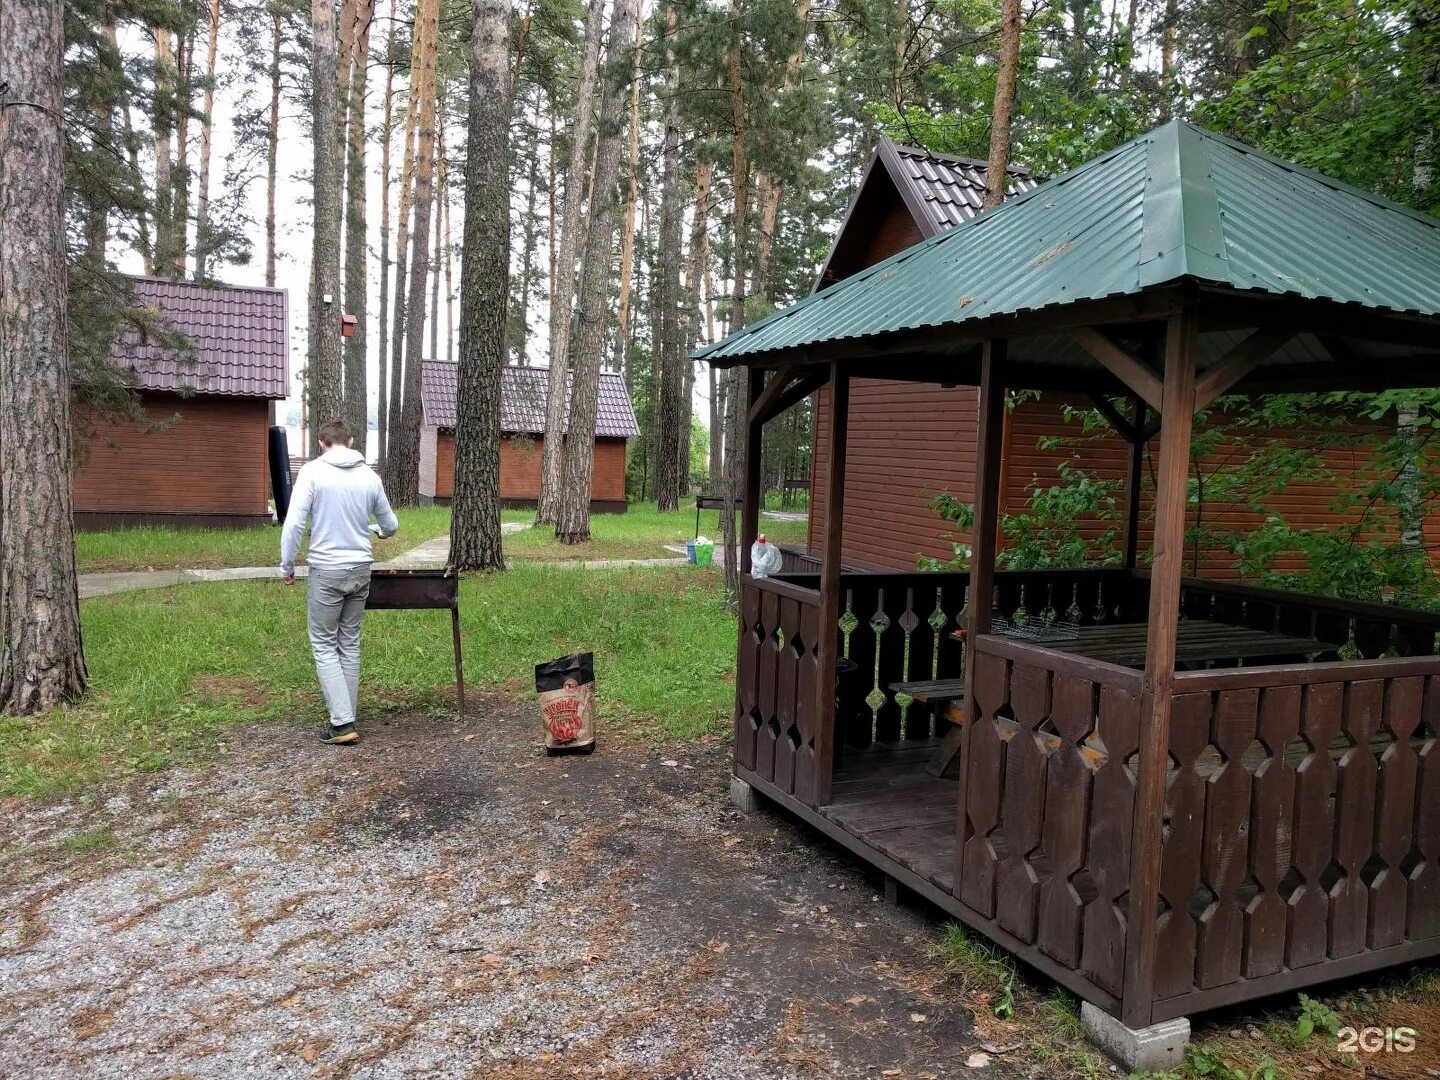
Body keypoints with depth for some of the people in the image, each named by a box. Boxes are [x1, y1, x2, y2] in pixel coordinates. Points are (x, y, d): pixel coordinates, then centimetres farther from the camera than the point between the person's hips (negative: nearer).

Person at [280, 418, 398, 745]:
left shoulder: (313, 471, -8)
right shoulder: (369, 476, 4)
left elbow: (294, 522, -14)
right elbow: (390, 526, 15)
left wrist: (287, 566, -1)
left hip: (327, 571, -4)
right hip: (360, 569, 4)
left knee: (324, 646, 4)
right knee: (350, 644, 14)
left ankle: (342, 723, -2)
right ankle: (346, 718, 18)